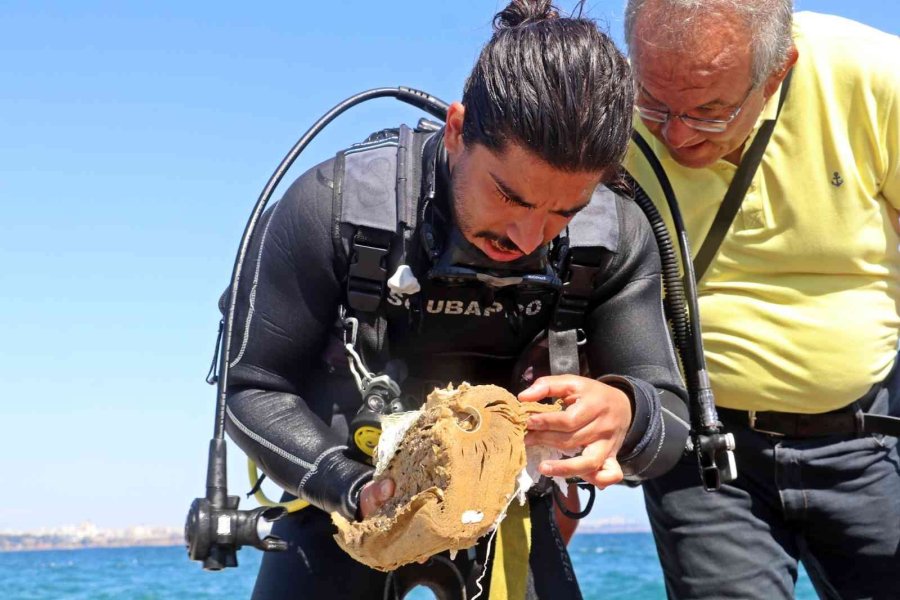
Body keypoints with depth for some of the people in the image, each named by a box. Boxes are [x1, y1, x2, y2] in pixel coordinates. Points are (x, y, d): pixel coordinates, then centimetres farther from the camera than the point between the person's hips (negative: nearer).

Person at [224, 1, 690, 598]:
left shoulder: (615, 238, -18)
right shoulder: (334, 207, -24)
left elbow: (669, 416, -15)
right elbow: (252, 388, -16)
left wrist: (624, 414, -39)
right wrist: (354, 487, -33)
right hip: (342, 494, -1)